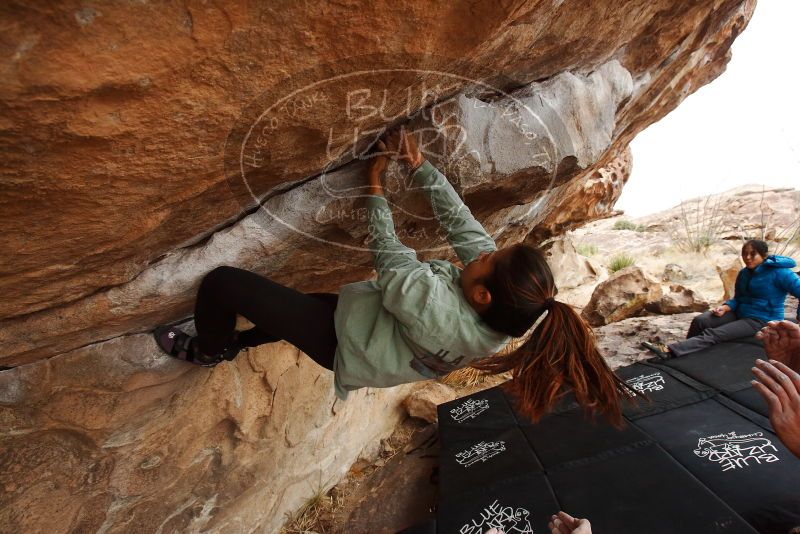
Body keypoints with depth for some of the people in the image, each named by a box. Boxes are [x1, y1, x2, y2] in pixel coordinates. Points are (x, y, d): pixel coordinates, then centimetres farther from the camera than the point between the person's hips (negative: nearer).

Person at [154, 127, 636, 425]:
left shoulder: (440, 312, -40)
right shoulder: (498, 302, -19)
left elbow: (389, 255, -26)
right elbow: (460, 219, -12)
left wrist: (375, 183, -13)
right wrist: (421, 166, -12)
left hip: (341, 341, -7)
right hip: (362, 313, 8)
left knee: (222, 282, -8)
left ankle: (210, 351, 24)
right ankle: (236, 341, 49)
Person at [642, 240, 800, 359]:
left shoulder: (778, 273, -14)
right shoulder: (743, 273, 9)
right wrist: (724, 308, -8)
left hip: (761, 321, -7)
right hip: (739, 314, 7)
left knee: (713, 335, -25)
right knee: (700, 320, -19)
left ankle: (669, 350, -39)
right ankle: (688, 352, -11)